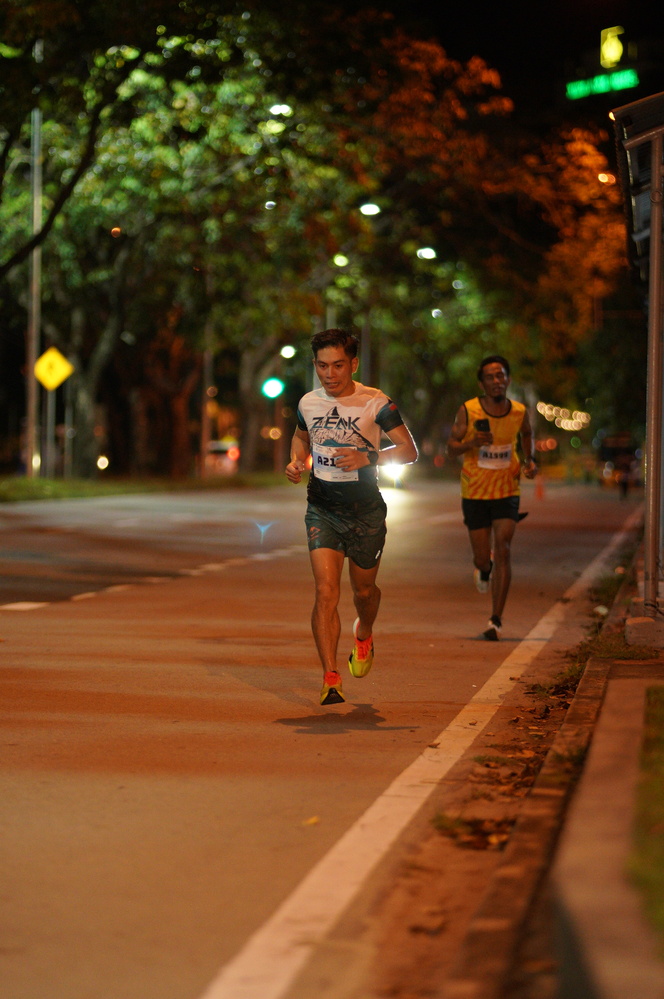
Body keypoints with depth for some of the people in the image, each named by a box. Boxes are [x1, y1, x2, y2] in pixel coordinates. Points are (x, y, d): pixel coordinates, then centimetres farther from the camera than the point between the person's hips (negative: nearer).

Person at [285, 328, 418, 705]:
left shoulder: (376, 403, -10)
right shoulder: (309, 403, 2)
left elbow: (410, 450, -10)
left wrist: (368, 457, -25)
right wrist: (297, 462, 2)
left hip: (365, 510, -1)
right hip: (322, 508, 1)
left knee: (364, 589, 14)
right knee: (326, 590, -14)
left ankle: (364, 634, 50)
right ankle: (331, 679, -14)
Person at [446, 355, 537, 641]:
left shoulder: (519, 411, -6)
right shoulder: (468, 411, -12)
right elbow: (451, 447, -4)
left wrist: (530, 460, -1)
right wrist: (472, 443, -25)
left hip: (507, 491, 0)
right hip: (474, 491, 0)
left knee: (503, 551, -13)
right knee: (483, 557, 4)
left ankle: (496, 620, -8)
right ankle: (484, 568, 45)